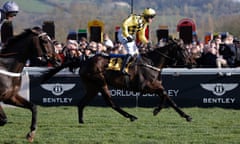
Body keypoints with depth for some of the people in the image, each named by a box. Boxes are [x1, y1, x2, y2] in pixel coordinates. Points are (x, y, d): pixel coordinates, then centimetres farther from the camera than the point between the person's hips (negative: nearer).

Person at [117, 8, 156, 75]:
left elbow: (141, 36, 20)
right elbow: (124, 24, -30)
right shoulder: (136, 19, -21)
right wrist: (127, 36, -32)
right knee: (130, 52, -20)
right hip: (123, 34, -10)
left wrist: (147, 42, 3)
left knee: (135, 52, 11)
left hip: (129, 36, 10)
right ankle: (122, 70, -23)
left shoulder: (144, 24, 9)